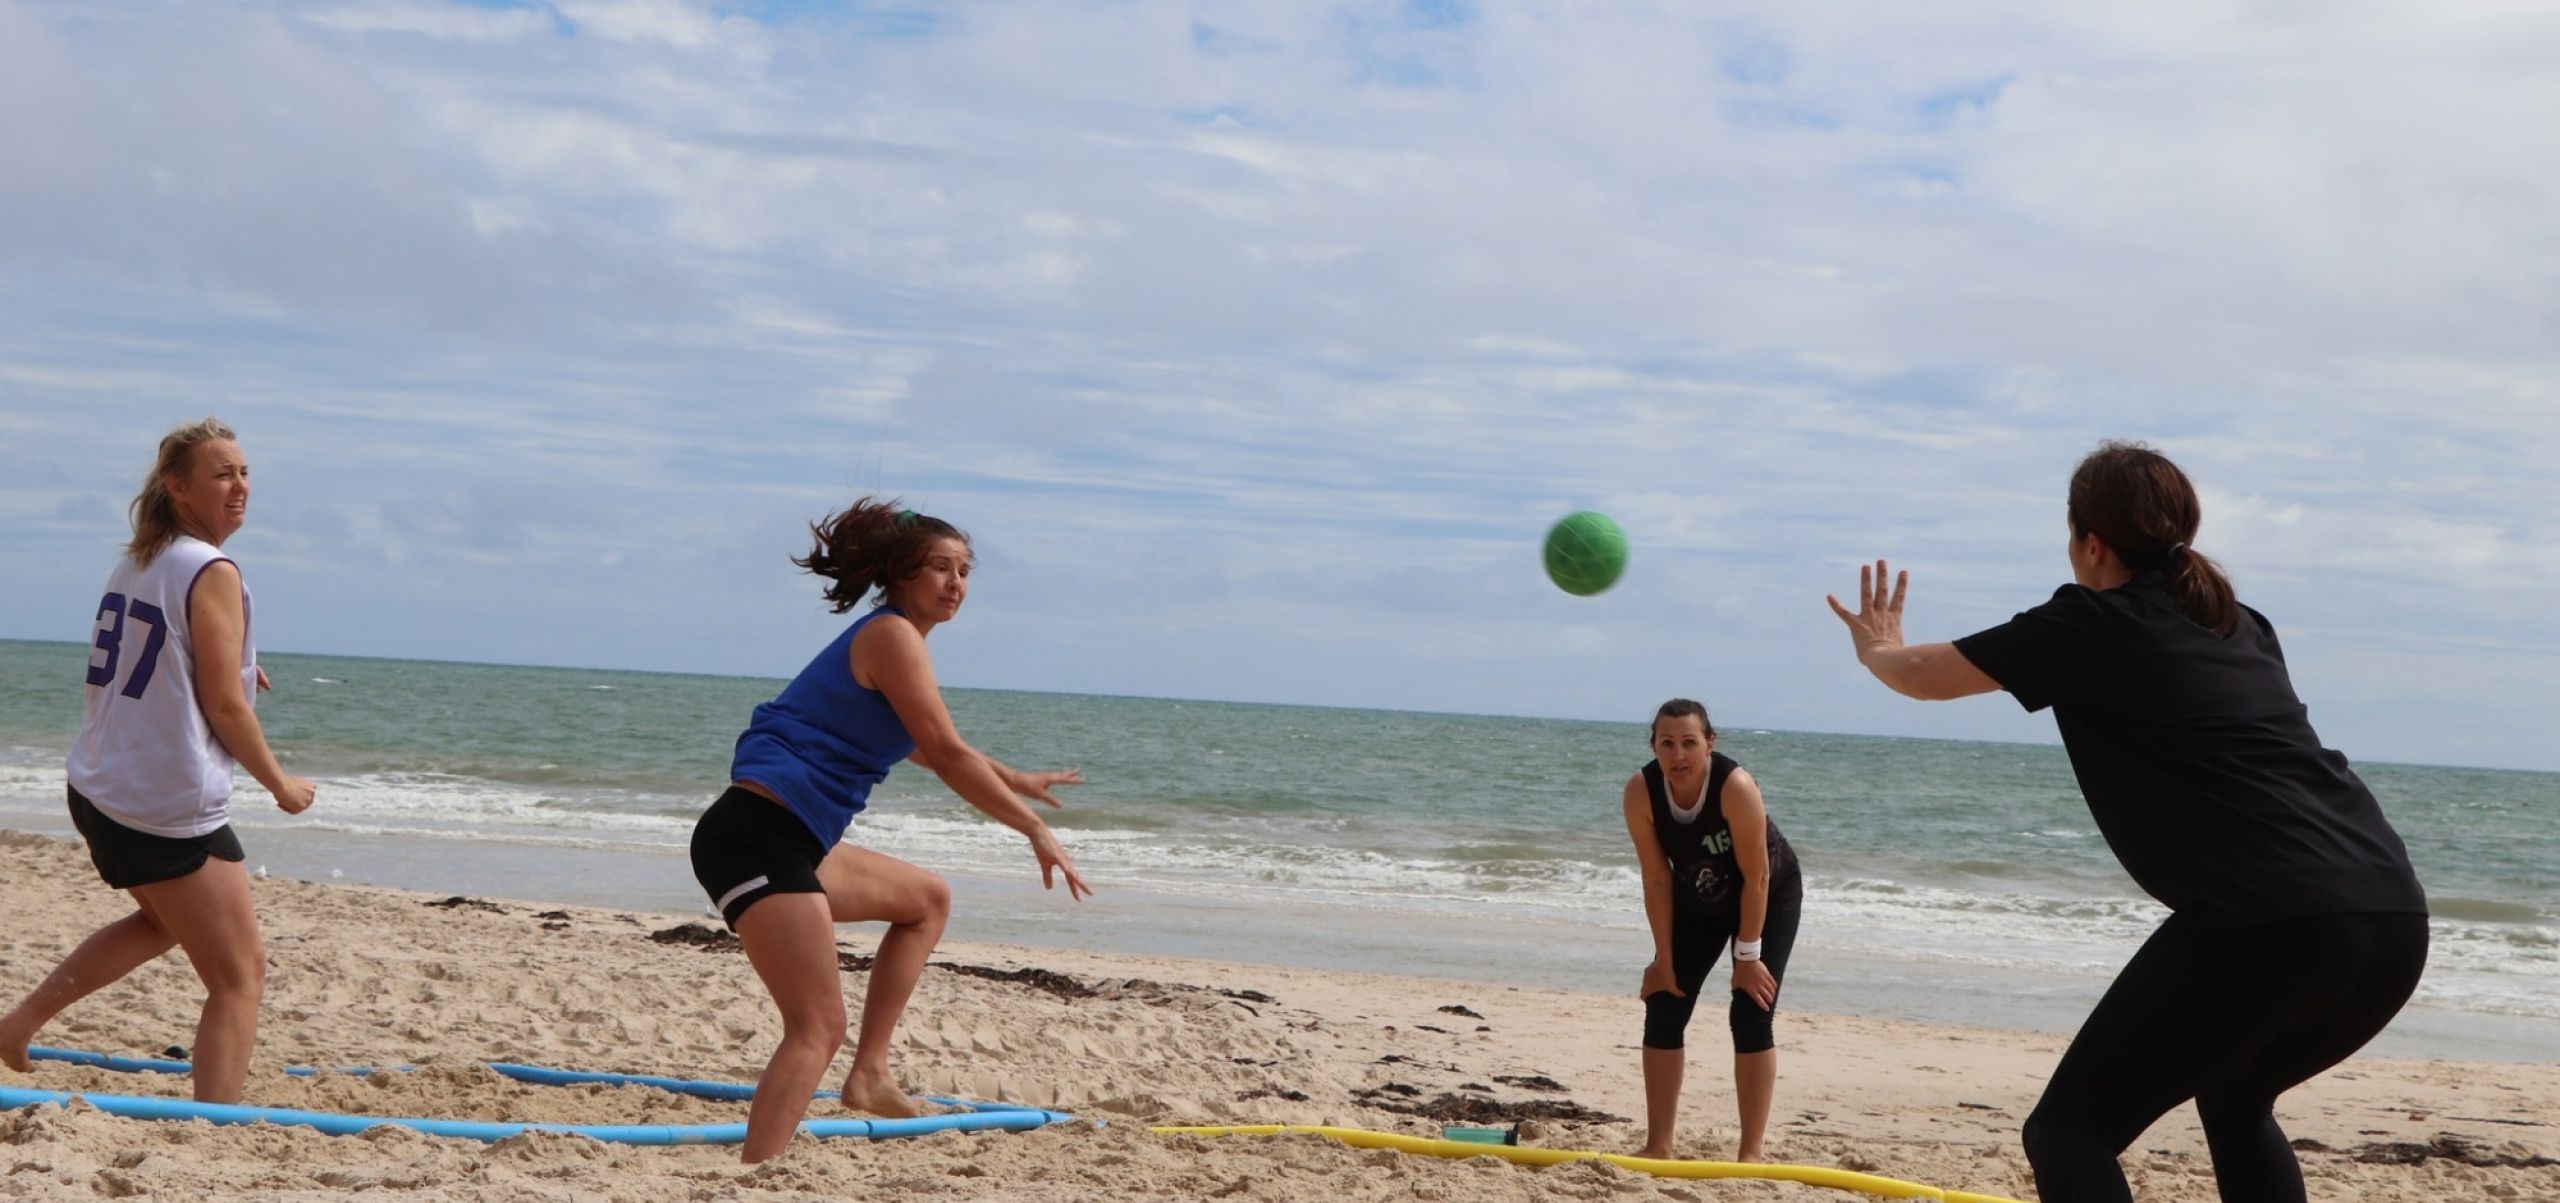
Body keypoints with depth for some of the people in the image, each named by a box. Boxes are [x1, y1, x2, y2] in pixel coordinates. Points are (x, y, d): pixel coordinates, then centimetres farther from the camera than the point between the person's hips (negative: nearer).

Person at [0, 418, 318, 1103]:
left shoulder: (135, 564, 13)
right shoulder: (212, 573, -14)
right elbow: (223, 706, -15)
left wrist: (230, 666, 24)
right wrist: (281, 785, -4)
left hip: (100, 790, 9)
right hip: (171, 811, -9)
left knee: (164, 921, 34)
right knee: (240, 976, -2)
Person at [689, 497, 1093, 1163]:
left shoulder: (888, 637, 21)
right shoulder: (893, 634, -9)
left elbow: (926, 749, 39)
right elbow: (947, 757, -15)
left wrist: (1014, 780, 49)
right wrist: (1037, 831, -9)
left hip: (792, 845, 10)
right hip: (758, 838, -10)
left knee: (927, 899, 27)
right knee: (819, 1027, -16)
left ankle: (869, 1075, 22)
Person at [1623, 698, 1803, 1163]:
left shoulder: (1735, 786, -36)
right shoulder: (1641, 791, -24)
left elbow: (1756, 879, -28)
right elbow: (1657, 880, -18)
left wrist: (1748, 955, -22)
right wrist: (1664, 959, -14)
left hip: (1769, 899, -4)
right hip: (1698, 899, 4)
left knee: (1750, 1015, -13)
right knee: (1663, 1009, -2)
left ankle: (1751, 1153, -8)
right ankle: (1657, 1146, 6)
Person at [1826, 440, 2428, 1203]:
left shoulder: (2090, 624, 6)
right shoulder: (2239, 624, 24)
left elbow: (1924, 676, 20)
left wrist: (1878, 648, 43)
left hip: (2266, 924, -7)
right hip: (2394, 917, 7)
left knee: (2069, 1132, 2)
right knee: (2234, 1104, 31)